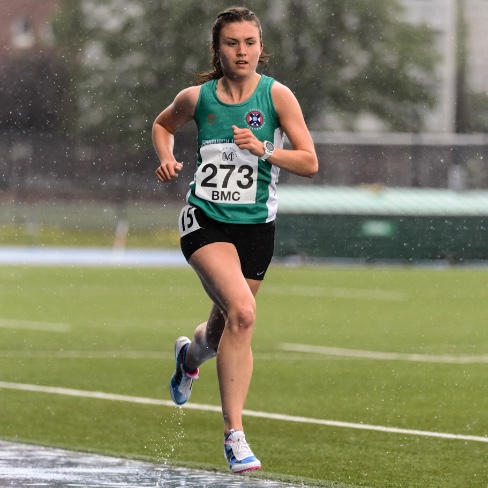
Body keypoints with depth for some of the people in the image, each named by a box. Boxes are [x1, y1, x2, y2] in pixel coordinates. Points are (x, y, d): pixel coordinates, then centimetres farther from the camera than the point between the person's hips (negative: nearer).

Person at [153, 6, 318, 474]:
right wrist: (166, 158, 2)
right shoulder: (197, 97, 0)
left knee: (226, 325, 12)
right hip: (205, 220, -2)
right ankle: (234, 433, -20)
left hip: (255, 225, 2)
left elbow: (309, 162, -7)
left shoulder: (276, 95, -4)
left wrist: (264, 149, -22)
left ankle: (190, 355, 53)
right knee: (242, 311, -25)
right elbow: (163, 124, 22)